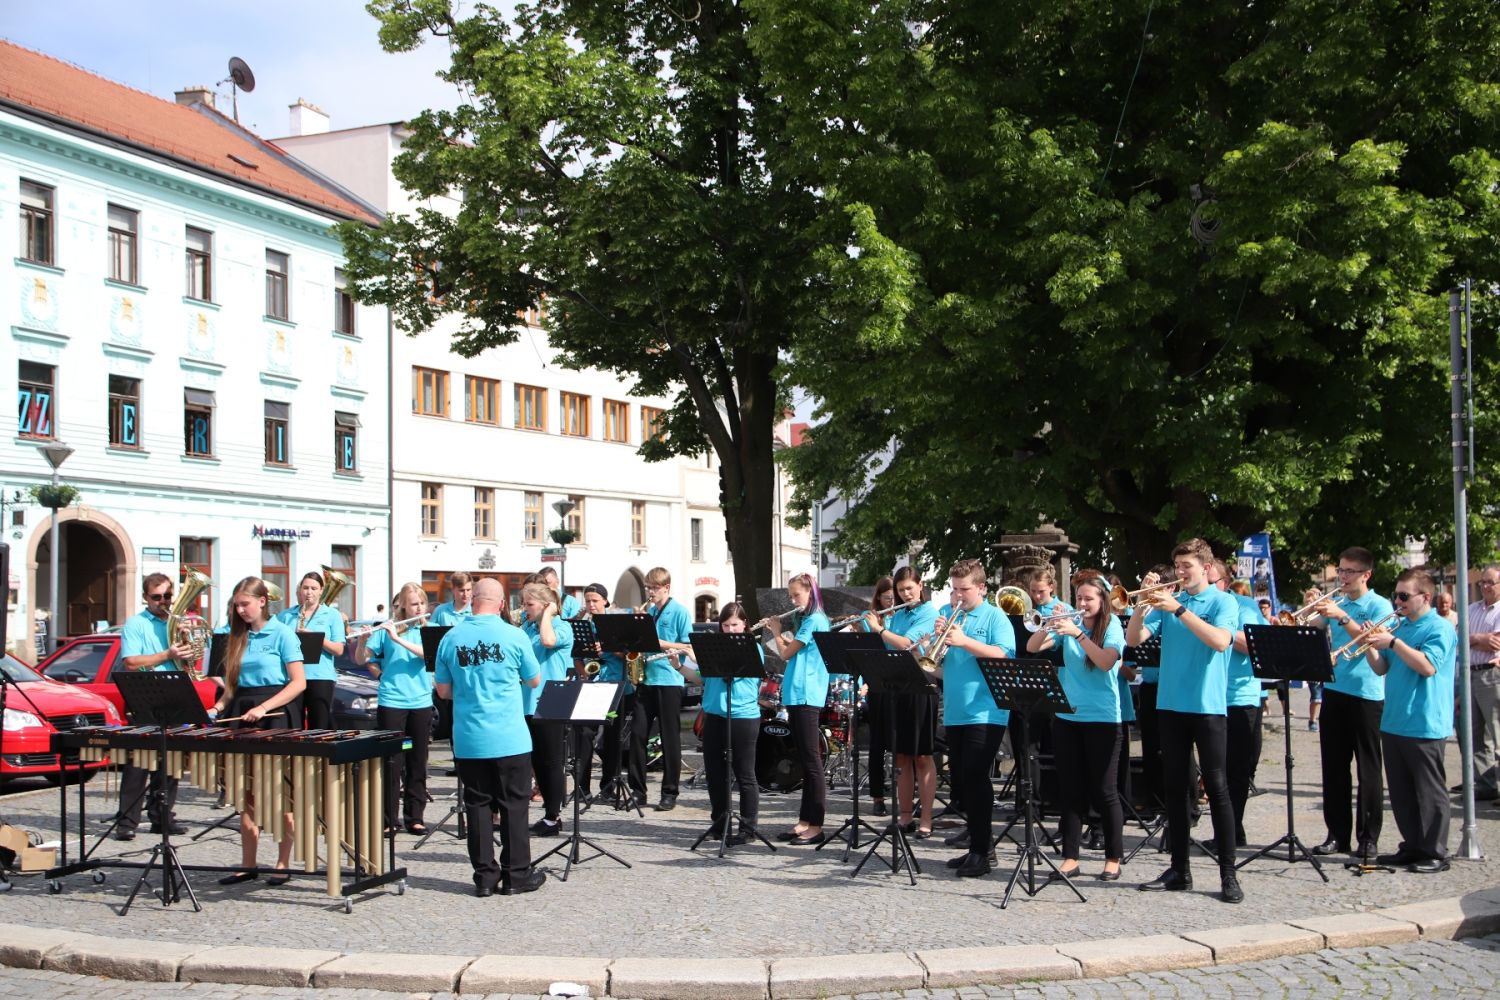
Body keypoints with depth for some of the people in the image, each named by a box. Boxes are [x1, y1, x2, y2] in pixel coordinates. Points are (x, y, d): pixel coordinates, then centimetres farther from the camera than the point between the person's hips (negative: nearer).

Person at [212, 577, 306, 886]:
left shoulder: (282, 634, -5)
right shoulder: (239, 636, 13)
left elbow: (298, 682, -10)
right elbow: (234, 682, 18)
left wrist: (263, 707, -19)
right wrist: (220, 706, 0)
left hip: (275, 715, -6)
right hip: (243, 715, 6)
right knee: (246, 791, 6)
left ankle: (283, 863, 8)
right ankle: (247, 864, 13)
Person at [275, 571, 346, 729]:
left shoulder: (332, 614, 6)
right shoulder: (286, 615, 13)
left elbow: (339, 650, -1)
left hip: (321, 678, -2)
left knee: (319, 729, -2)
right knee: (292, 729, 2)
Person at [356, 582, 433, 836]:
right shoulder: (386, 629, 2)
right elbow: (361, 659, 1)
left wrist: (398, 638, -23)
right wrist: (363, 639, -18)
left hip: (421, 703, 2)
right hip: (391, 702, -2)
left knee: (417, 762, 7)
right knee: (392, 762, -1)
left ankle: (415, 817, 15)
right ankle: (387, 820, 6)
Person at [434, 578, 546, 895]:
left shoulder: (450, 638, -1)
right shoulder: (513, 635, -8)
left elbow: (443, 691, 7)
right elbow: (534, 681, 4)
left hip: (468, 741, 2)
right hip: (509, 739, -2)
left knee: (477, 805, 9)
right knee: (513, 805, 7)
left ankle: (485, 876, 12)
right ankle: (516, 875, 12)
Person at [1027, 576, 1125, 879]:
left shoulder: (1112, 626, -3)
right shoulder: (1069, 624, 6)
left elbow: (1106, 662, -20)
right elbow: (1032, 648, 0)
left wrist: (1078, 633, -26)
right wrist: (1050, 624, -16)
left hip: (1102, 718, -4)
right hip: (1066, 717, 4)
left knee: (1103, 791, 1)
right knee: (1071, 790, 7)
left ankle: (1114, 858, 11)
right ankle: (1070, 857, 12)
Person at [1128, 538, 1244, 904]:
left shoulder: (1222, 602, -1)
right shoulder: (1167, 601, 10)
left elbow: (1220, 641, -20)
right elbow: (1134, 639, 3)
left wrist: (1178, 609, -22)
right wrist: (1143, 604, -12)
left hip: (1208, 706, -5)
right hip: (1170, 705, 5)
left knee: (1216, 788, -4)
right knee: (1175, 788, 8)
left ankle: (1228, 874, 1)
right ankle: (1179, 869, 16)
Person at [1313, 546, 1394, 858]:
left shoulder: (1379, 606, -3)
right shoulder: (1335, 604, 13)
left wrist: (1342, 617, -25)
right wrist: (1316, 615, -10)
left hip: (1366, 695, -5)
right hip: (1334, 691, 5)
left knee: (1368, 768, 1)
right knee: (1334, 766, 7)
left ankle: (1368, 837, 6)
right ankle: (1337, 833, 14)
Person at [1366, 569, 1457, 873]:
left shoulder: (1440, 628, -8)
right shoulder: (1398, 625, 13)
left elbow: (1427, 666, -21)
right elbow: (1382, 669, 15)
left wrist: (1392, 642, -22)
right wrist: (1371, 645, -3)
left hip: (1425, 725, -7)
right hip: (1393, 722, 8)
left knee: (1429, 792, 0)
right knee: (1400, 792, 13)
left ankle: (1435, 853, 7)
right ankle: (1412, 847, 22)